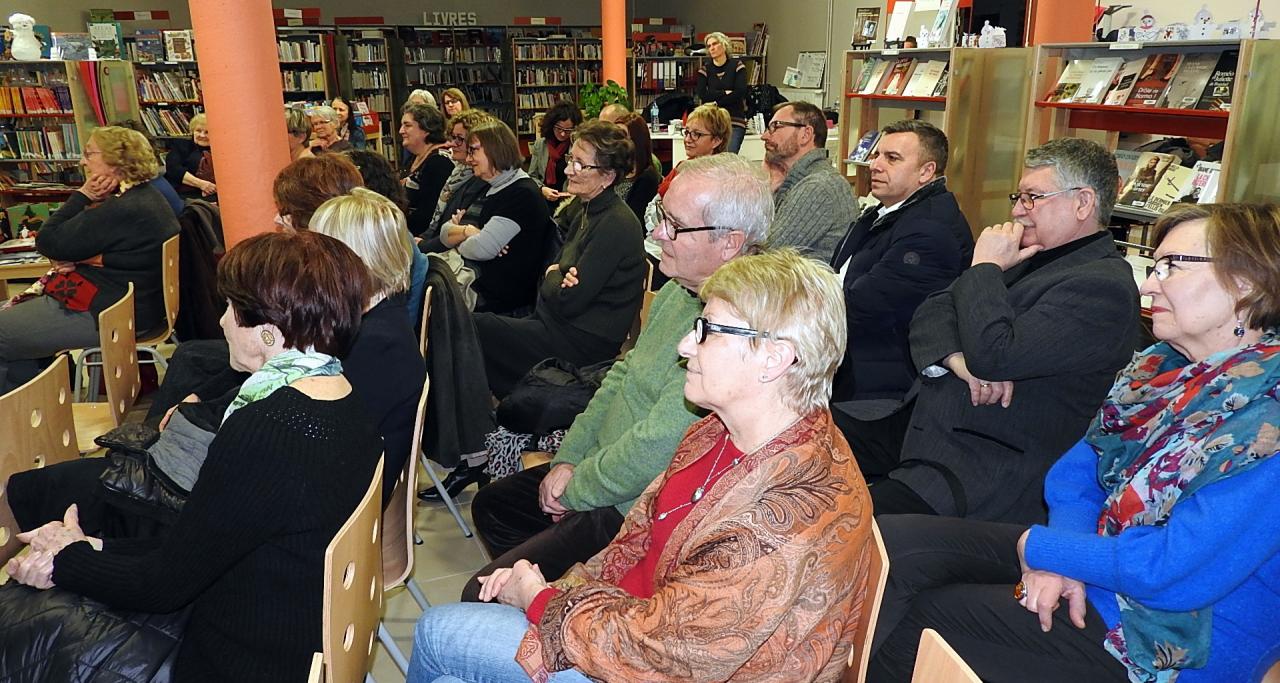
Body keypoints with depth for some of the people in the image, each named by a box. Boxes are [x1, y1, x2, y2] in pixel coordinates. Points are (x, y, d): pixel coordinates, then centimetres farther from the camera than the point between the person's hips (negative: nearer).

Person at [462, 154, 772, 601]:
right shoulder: (678, 290, 2)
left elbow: (657, 447, -29)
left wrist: (575, 490, -13)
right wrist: (568, 460, 3)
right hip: (599, 468, 10)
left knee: (483, 597, -10)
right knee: (492, 505, 25)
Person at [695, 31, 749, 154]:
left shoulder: (737, 65, 4)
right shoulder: (705, 69, 10)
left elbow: (740, 92, -7)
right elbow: (701, 94, -3)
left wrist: (716, 103, -7)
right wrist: (725, 93, -6)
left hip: (735, 121, -2)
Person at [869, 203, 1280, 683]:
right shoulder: (1163, 364, 3)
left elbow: (1174, 572, -27)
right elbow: (1080, 468, 7)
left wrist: (1041, 548, -14)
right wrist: (1060, 555, -11)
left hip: (1155, 640, -7)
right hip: (1091, 559, 7)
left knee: (905, 617, -11)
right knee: (886, 542, -8)